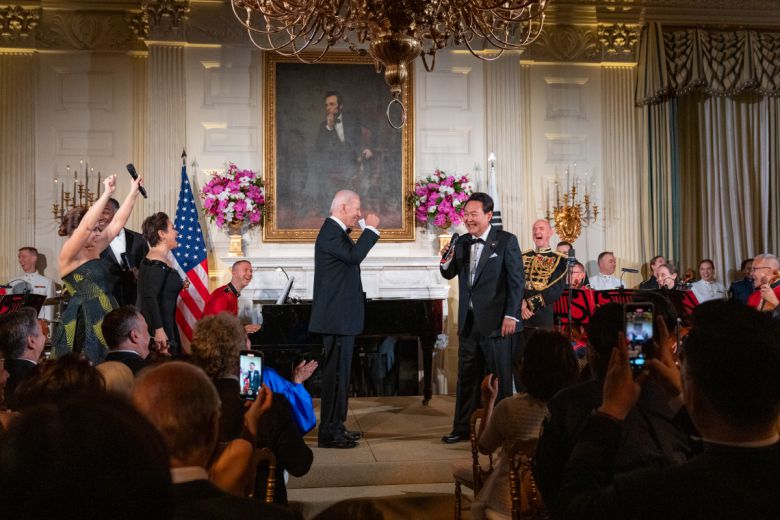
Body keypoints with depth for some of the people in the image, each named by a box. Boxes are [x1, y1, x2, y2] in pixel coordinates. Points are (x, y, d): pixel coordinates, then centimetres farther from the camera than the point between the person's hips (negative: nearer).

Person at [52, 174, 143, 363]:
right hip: (83, 323, -8)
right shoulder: (68, 255, -9)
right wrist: (107, 194, -25)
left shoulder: (94, 250, 12)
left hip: (105, 320, 8)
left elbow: (118, 222, 9)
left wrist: (133, 192, 5)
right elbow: (86, 225, -24)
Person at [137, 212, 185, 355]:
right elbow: (149, 297, -22)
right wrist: (159, 330, -25)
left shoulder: (163, 260, 15)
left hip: (166, 326, 10)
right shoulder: (156, 263, -14)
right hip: (158, 329, -10)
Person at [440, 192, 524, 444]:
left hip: (496, 321, -5)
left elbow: (517, 280, -9)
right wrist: (446, 262, -8)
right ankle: (463, 428, 22)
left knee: (499, 378, 4)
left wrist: (511, 315, -15)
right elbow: (450, 274, 15)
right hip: (468, 321, 5)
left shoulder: (506, 241, -6)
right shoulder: (462, 243, 9)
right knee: (467, 377, 12)